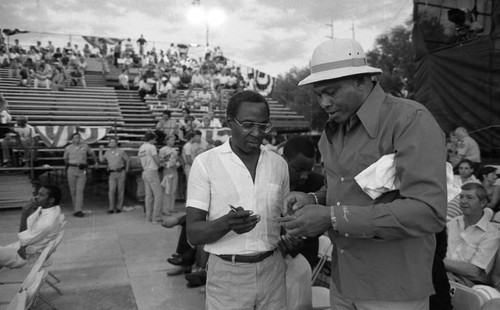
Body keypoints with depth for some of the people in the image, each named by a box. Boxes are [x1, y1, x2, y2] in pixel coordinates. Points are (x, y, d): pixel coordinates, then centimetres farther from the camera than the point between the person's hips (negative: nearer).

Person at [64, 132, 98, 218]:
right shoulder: (68, 148, 6)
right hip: (72, 170, 1)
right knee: (73, 191, 3)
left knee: (80, 190, -10)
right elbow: (65, 159, 22)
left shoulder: (85, 146, 7)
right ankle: (76, 209, 14)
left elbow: (92, 153, 24)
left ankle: (78, 210, -15)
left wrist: (96, 162, 35)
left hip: (82, 171, -1)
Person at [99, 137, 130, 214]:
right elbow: (101, 160, 5)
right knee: (111, 190, -9)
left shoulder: (121, 151, 2)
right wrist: (101, 150, 5)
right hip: (112, 174, 2)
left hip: (121, 173, -2)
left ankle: (119, 208, 11)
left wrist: (126, 171, 3)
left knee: (120, 191, 2)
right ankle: (111, 208, -5)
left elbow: (127, 160, 7)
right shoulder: (107, 152, 12)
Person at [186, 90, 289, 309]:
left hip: (272, 270, 4)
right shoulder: (205, 163, -9)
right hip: (227, 274, -3)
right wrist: (227, 223, -29)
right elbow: (193, 234, -12)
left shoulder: (279, 164, 3)